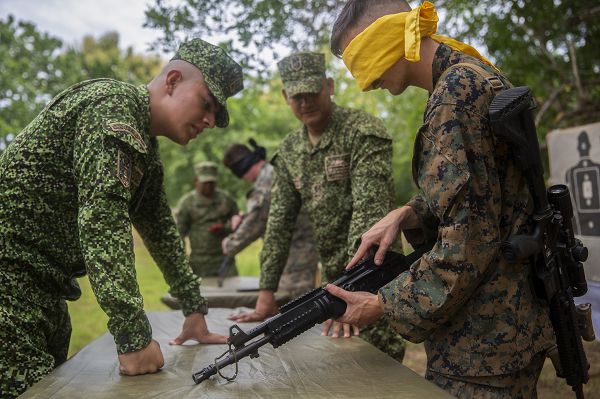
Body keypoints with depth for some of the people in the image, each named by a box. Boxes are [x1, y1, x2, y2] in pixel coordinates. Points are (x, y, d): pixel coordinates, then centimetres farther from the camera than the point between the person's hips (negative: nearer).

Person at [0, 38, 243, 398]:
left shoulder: (146, 151, 13)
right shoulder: (114, 105, -17)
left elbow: (161, 229, 19)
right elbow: (102, 217, -28)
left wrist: (195, 310, 17)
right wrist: (134, 337, -29)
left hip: (45, 290, 10)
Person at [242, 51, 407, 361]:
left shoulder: (363, 132, -13)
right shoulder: (289, 151, 8)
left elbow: (370, 213, -22)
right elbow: (280, 221, 9)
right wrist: (267, 289, 5)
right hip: (332, 277, 6)